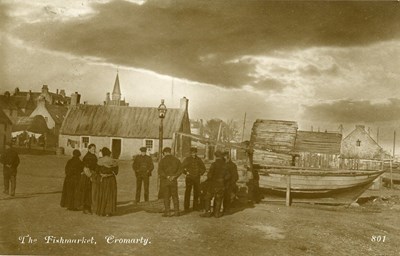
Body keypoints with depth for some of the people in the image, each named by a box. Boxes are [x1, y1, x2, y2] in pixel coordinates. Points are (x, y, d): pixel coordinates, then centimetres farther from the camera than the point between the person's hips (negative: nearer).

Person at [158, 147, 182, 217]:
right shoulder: (176, 160, 5)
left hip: (164, 181, -3)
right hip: (173, 181, 3)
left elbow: (160, 171, -17)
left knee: (166, 197, 4)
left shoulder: (163, 160, -7)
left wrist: (167, 176, -15)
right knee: (175, 196, 11)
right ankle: (176, 211, 10)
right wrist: (174, 176, -10)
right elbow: (180, 171, -2)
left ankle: (167, 212, 3)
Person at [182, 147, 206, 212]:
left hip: (197, 178, 4)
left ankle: (195, 206, 17)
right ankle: (186, 207, -1)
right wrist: (186, 172, -7)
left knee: (197, 192, 7)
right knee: (188, 192, -5)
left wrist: (200, 173, 9)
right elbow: (182, 167, 0)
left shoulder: (198, 160, 10)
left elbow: (203, 168, 21)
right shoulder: (187, 159, -1)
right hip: (189, 178, -4)